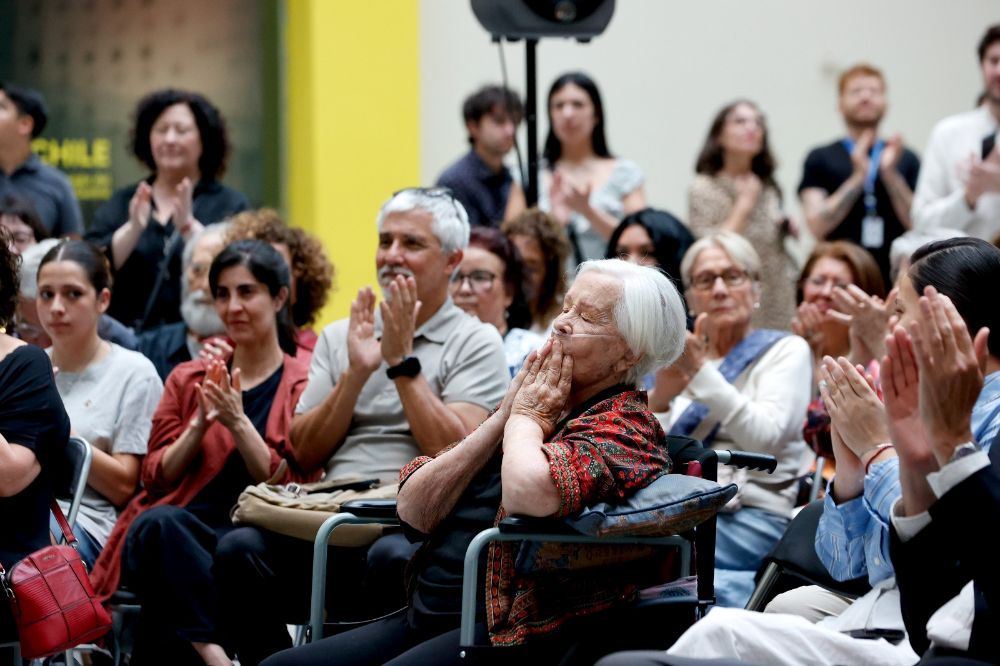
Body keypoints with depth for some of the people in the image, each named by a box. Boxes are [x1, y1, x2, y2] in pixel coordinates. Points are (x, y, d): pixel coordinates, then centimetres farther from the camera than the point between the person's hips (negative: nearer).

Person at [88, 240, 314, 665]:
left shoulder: (302, 387, 9)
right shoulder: (188, 379, 21)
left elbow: (288, 490, 0)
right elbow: (157, 477, 13)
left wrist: (239, 423, -11)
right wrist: (199, 424, -3)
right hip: (169, 537, 4)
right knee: (159, 523, -36)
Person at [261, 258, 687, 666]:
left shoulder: (622, 427, -6)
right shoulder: (540, 405, 18)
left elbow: (529, 493, -30)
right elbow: (413, 511, 10)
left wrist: (526, 419, -7)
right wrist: (503, 417, 1)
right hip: (422, 619, 8)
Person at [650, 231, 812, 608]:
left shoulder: (786, 350, 9)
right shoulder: (682, 357, 21)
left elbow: (765, 436, -10)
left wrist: (701, 371, -17)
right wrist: (659, 398, -9)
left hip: (751, 517, -5)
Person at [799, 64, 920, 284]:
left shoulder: (906, 159, 10)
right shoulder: (820, 159, 6)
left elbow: (919, 225, 1)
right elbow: (817, 226, -6)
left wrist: (891, 173, -10)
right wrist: (858, 177, -13)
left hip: (895, 277, 2)